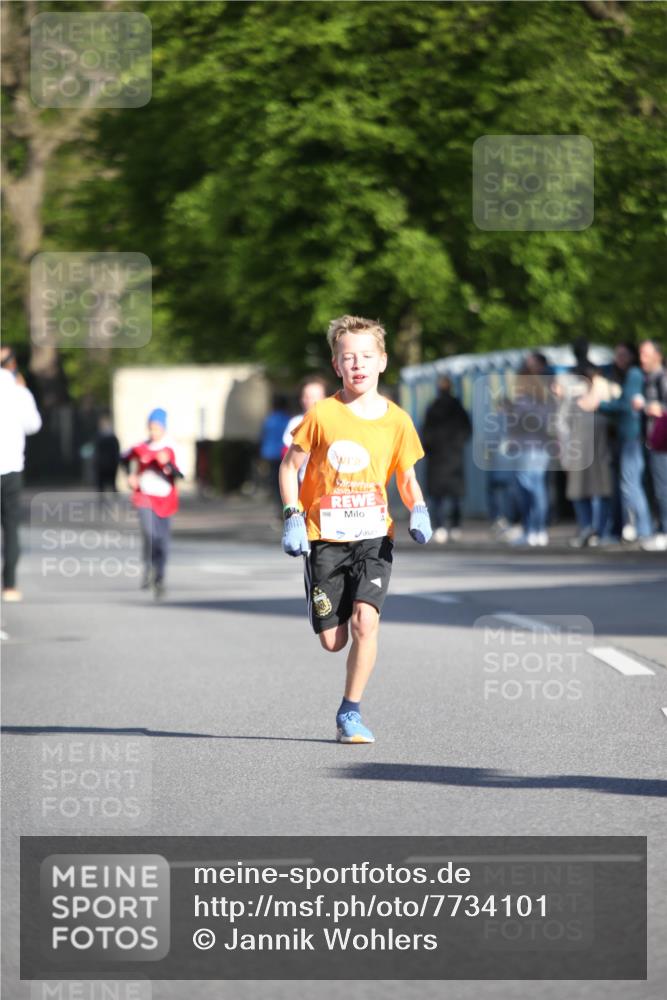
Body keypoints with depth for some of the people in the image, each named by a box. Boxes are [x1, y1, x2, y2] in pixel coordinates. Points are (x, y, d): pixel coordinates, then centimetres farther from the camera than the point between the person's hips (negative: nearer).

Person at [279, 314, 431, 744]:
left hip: (373, 536, 1)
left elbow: (408, 478, 12)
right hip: (325, 537, 0)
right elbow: (290, 467, 3)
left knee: (365, 619, -21)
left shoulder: (396, 420, 1)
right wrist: (293, 518, -8)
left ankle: (351, 711, -7)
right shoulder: (322, 415, -5)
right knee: (333, 641, -1)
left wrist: (419, 511, -7)